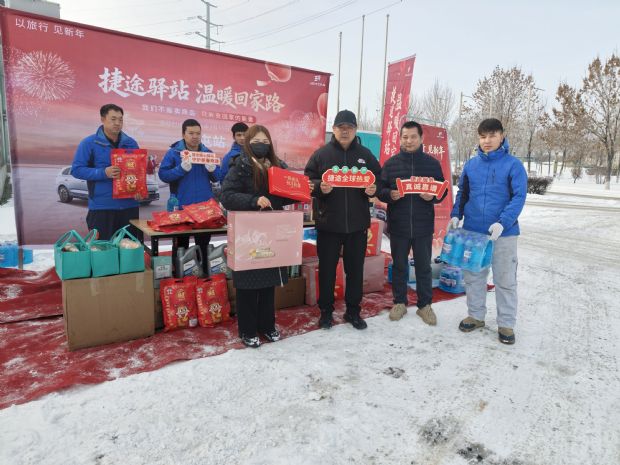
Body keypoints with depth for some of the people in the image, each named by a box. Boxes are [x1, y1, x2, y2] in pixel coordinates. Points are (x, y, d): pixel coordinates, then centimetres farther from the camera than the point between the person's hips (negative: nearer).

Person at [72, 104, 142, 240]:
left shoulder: (131, 143, 10)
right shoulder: (89, 143, -2)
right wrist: (103, 173, -19)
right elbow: (76, 169, -5)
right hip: (102, 207, -3)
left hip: (129, 205, 4)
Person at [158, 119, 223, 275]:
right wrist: (182, 168, -22)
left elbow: (218, 178, 8)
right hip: (181, 207, -3)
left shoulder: (208, 153, 8)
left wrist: (212, 169, -13)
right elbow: (163, 175, -9)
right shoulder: (173, 152, -2)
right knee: (181, 245, 8)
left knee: (204, 245, 12)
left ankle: (204, 274, 25)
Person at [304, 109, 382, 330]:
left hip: (357, 223, 2)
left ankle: (353, 311, 27)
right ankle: (326, 311, 24)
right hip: (328, 223, -2)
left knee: (355, 269, 11)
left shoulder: (365, 155, 9)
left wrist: (374, 189, -8)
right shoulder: (321, 154, 2)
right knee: (327, 269, 7)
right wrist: (319, 187, -19)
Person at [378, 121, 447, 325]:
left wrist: (432, 196, -14)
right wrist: (389, 195, -17)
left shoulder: (432, 163, 4)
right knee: (399, 266, 11)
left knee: (424, 267, 10)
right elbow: (379, 189, 4)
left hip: (423, 226, 0)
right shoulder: (390, 163, 4)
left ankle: (425, 305, 25)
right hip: (398, 226, 0)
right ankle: (399, 302, 27)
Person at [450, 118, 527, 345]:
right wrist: (456, 215, -3)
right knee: (473, 276, 13)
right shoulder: (470, 165, 6)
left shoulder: (513, 165, -6)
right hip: (472, 231, 4)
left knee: (505, 280, 6)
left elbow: (519, 197, -12)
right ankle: (476, 315, 30)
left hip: (503, 233, -3)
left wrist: (503, 223, -25)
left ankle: (506, 323, 21)